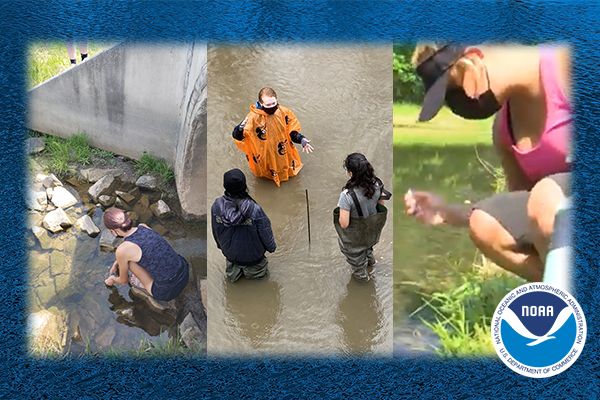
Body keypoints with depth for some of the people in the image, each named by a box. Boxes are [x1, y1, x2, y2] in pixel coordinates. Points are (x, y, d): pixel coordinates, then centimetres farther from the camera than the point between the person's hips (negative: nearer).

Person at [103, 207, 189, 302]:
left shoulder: (122, 251, -16)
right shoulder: (144, 227, 0)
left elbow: (123, 281, 5)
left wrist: (112, 279, 27)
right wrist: (118, 262, 35)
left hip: (167, 292, -6)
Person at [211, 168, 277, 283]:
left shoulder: (216, 206, -22)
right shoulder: (255, 210, -33)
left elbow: (215, 231, -3)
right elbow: (265, 233, -16)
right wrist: (271, 247, 7)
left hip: (229, 251, 4)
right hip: (252, 254, -4)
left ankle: (232, 265, 22)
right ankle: (252, 267, 17)